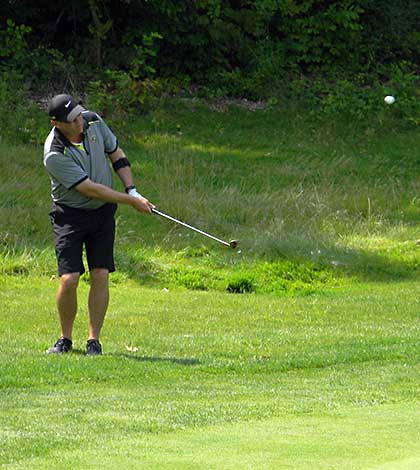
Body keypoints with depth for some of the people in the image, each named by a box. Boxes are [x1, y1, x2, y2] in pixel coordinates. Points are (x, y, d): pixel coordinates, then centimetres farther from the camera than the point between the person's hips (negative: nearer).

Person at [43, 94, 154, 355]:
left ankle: (94, 340, 1)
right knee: (69, 279, -12)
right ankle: (66, 339, 8)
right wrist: (131, 202, -18)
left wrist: (132, 191, -2)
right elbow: (90, 189, -23)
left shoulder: (94, 122, -7)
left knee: (100, 276, -5)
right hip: (70, 215, -4)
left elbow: (117, 154, 9)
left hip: (103, 213, 4)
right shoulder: (55, 155, -25)